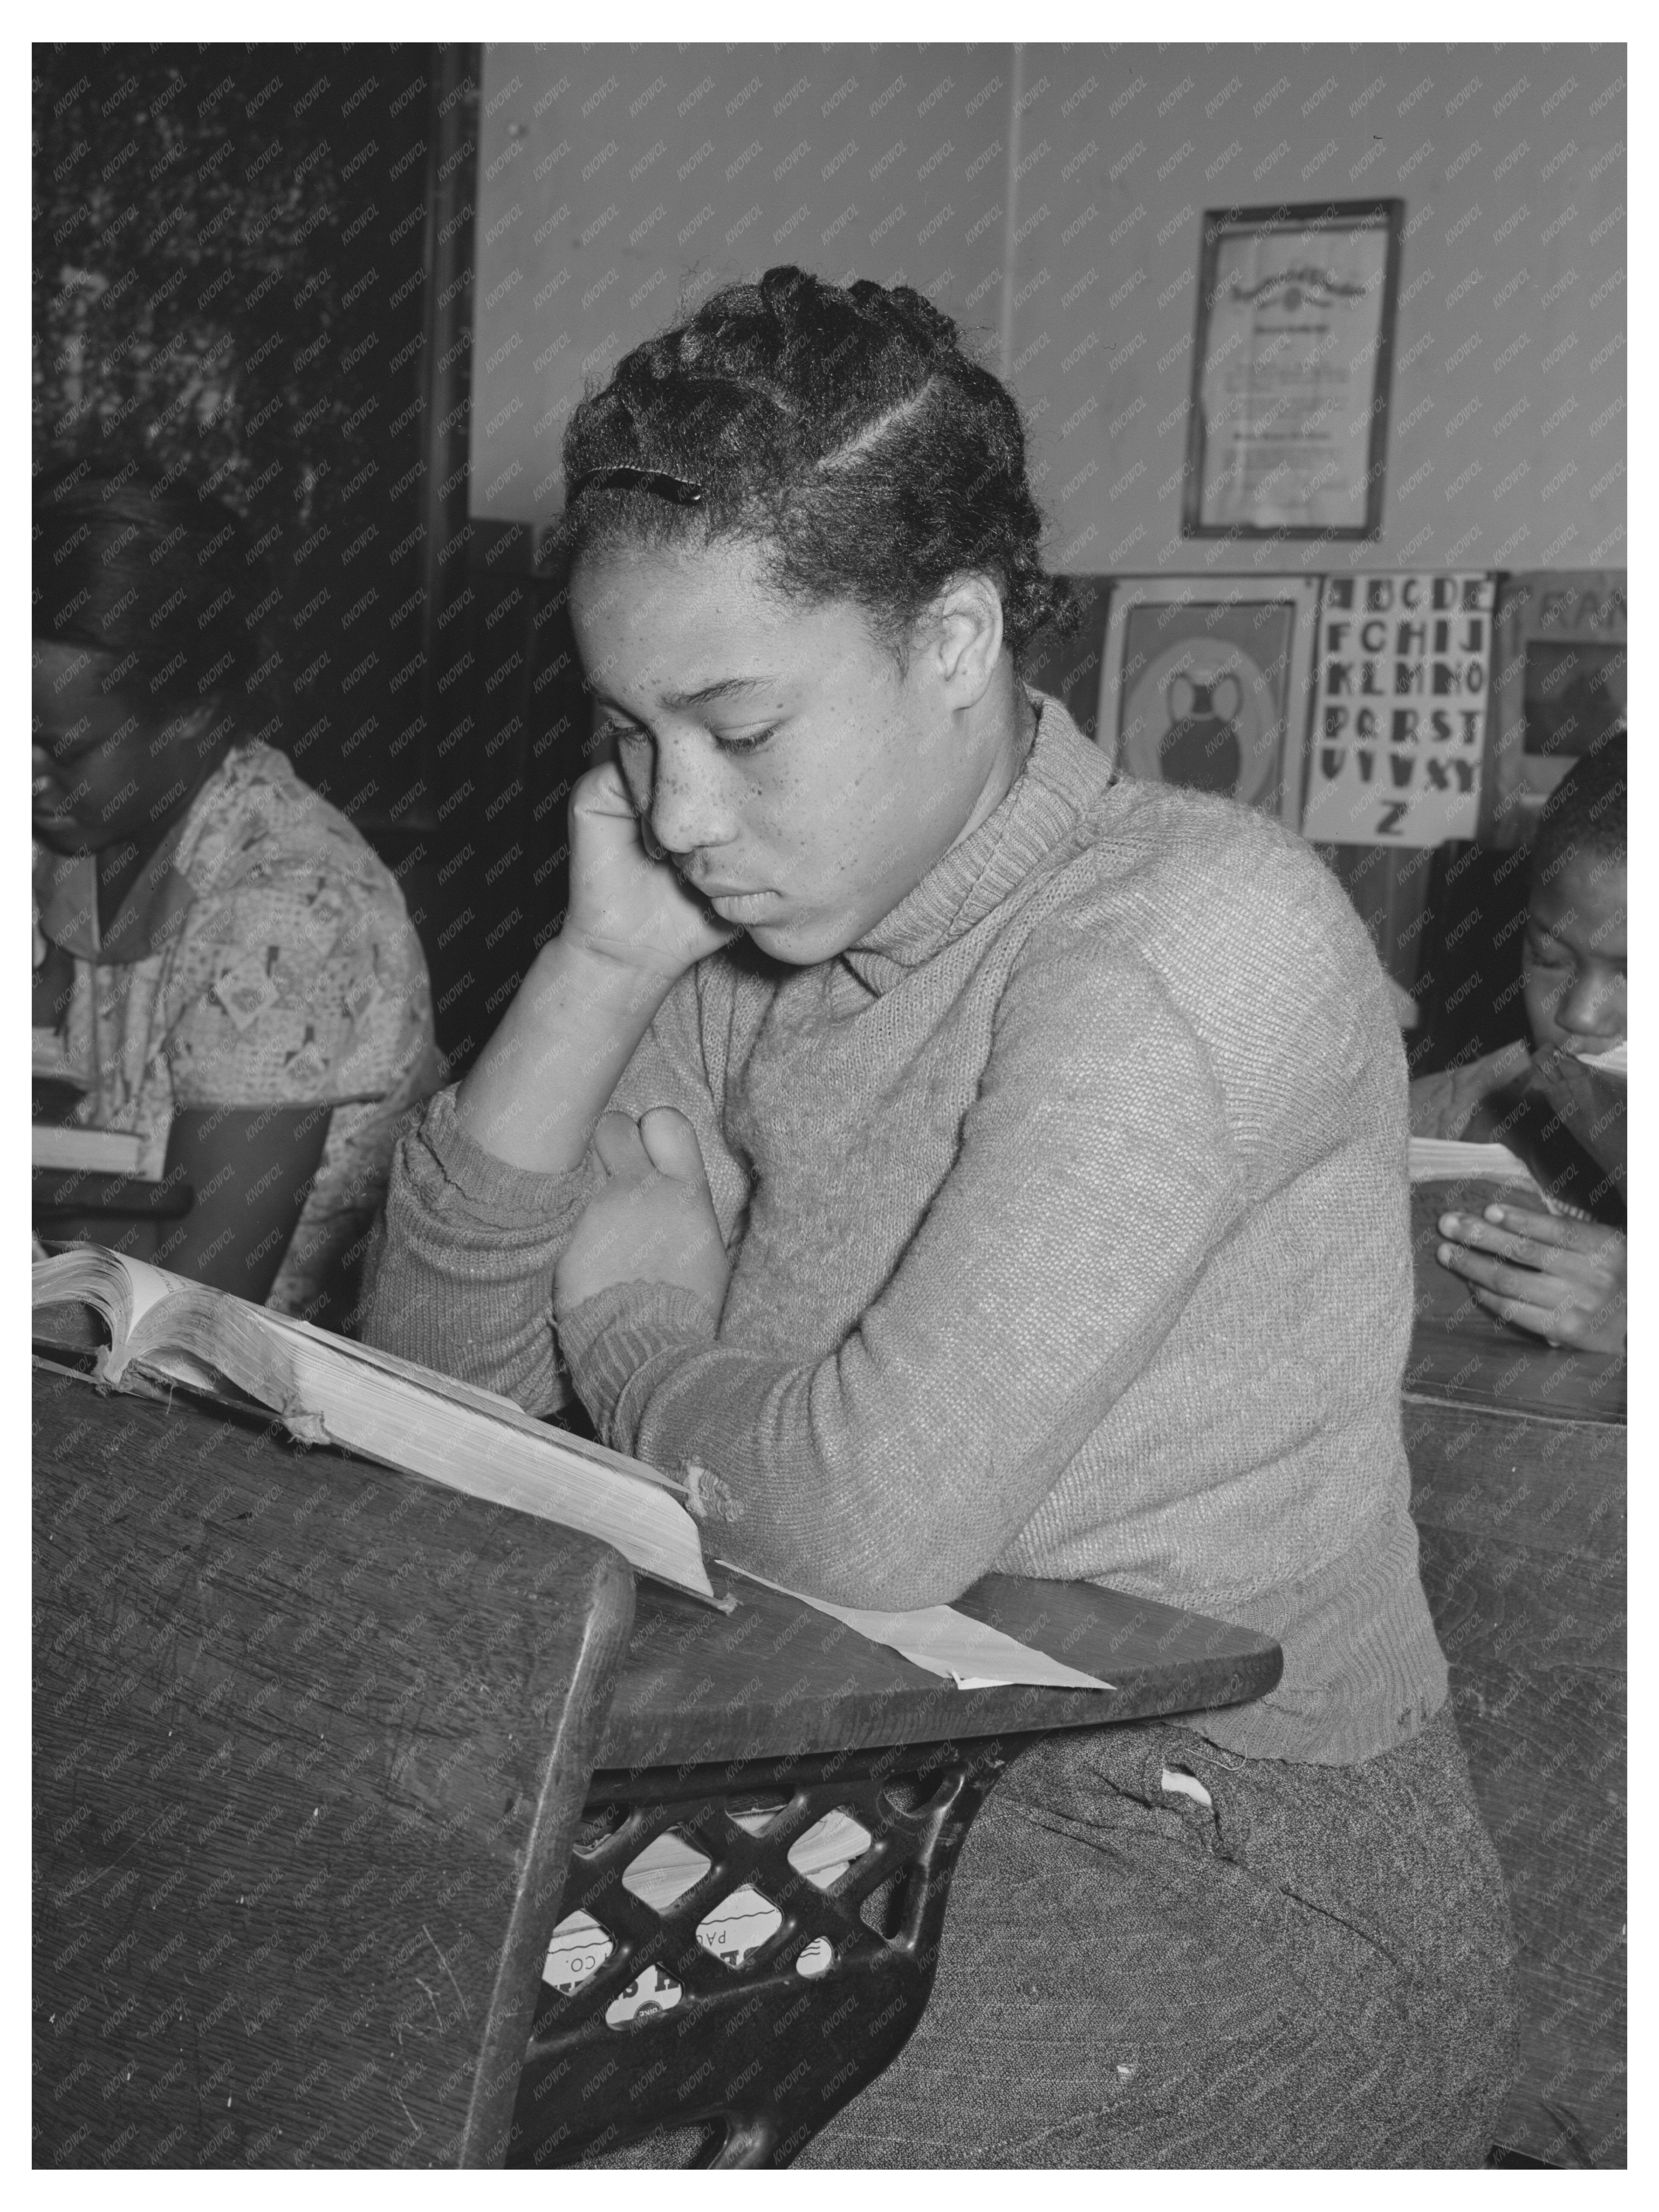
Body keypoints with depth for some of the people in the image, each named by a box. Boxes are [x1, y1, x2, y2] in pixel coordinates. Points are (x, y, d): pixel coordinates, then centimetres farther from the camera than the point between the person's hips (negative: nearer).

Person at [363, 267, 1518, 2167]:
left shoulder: (1199, 932, -20)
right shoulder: (757, 950, 5)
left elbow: (875, 1518, -29)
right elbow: (432, 1377, 5)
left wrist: (634, 1319, -8)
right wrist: (600, 973, -7)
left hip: (1233, 1875, -7)